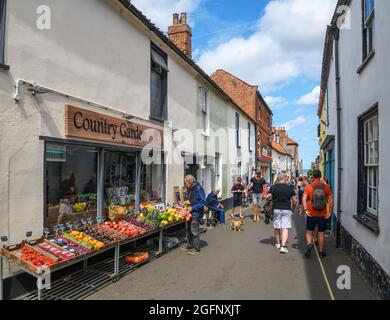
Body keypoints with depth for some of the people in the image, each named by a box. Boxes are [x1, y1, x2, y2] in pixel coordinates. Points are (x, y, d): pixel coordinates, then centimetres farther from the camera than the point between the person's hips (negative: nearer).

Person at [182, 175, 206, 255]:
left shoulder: (198, 188, -19)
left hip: (196, 213, -9)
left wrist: (193, 208, -20)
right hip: (190, 213, 9)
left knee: (194, 231, -2)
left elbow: (203, 202, -20)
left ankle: (196, 248, 11)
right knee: (189, 229, 18)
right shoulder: (190, 189, 10)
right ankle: (189, 246, 33)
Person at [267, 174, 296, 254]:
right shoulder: (290, 188, -1)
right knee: (285, 228, -2)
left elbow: (268, 197, -7)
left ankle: (278, 243, 30)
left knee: (276, 227, 16)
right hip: (287, 209, -1)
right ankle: (283, 245, -12)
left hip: (276, 209, 1)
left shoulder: (273, 187, -3)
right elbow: (294, 199, 2)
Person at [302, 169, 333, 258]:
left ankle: (309, 244, -14)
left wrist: (305, 210, -11)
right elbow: (331, 201, -3)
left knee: (309, 232, 12)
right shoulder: (326, 187, -1)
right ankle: (321, 252, 19)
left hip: (311, 214, -1)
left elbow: (304, 199, -15)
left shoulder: (308, 187, -6)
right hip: (323, 215, 1)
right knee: (321, 233, 12)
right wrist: (330, 212, 1)